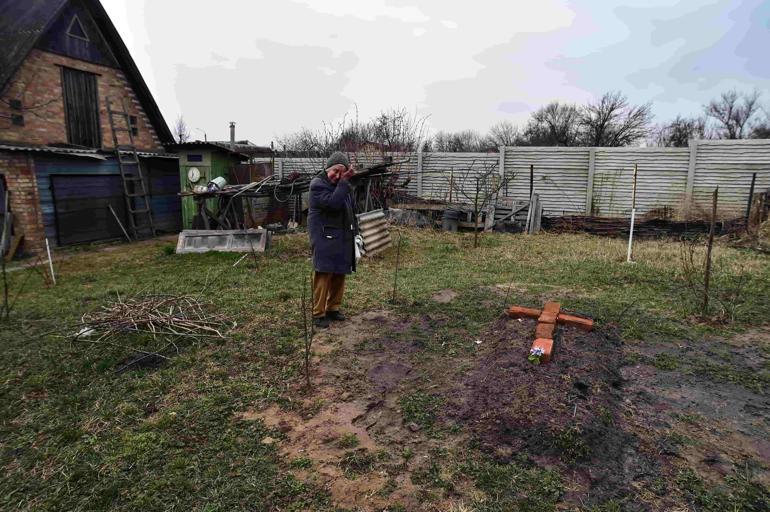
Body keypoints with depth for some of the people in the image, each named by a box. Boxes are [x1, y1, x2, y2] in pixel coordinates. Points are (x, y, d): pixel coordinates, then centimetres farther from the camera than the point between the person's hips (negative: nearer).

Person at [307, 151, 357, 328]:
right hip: (325, 239, -8)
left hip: (343, 239, 8)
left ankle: (333, 308, 21)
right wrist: (344, 182, -21)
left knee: (339, 275, 9)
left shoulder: (343, 185, 16)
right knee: (323, 275, -7)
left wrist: (353, 232, 21)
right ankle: (318, 313, 1)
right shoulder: (317, 184, -10)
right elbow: (333, 203, -26)